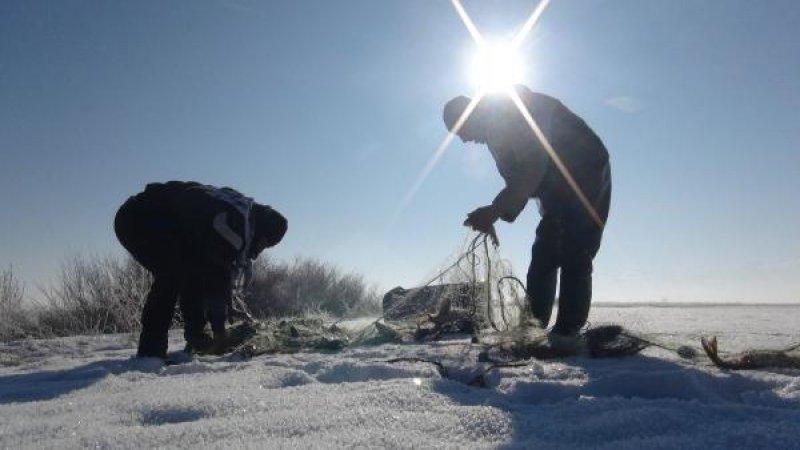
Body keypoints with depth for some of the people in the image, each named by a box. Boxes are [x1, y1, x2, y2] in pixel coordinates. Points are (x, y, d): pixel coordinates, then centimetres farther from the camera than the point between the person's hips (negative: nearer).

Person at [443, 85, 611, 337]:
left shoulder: (517, 106, -21)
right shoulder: (496, 132, 8)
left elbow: (533, 167, -32)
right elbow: (516, 181, 7)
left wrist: (495, 211, -35)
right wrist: (494, 216, -7)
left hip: (587, 183, -9)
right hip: (557, 197, 9)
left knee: (574, 259, -16)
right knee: (543, 259, 4)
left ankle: (567, 334, -16)